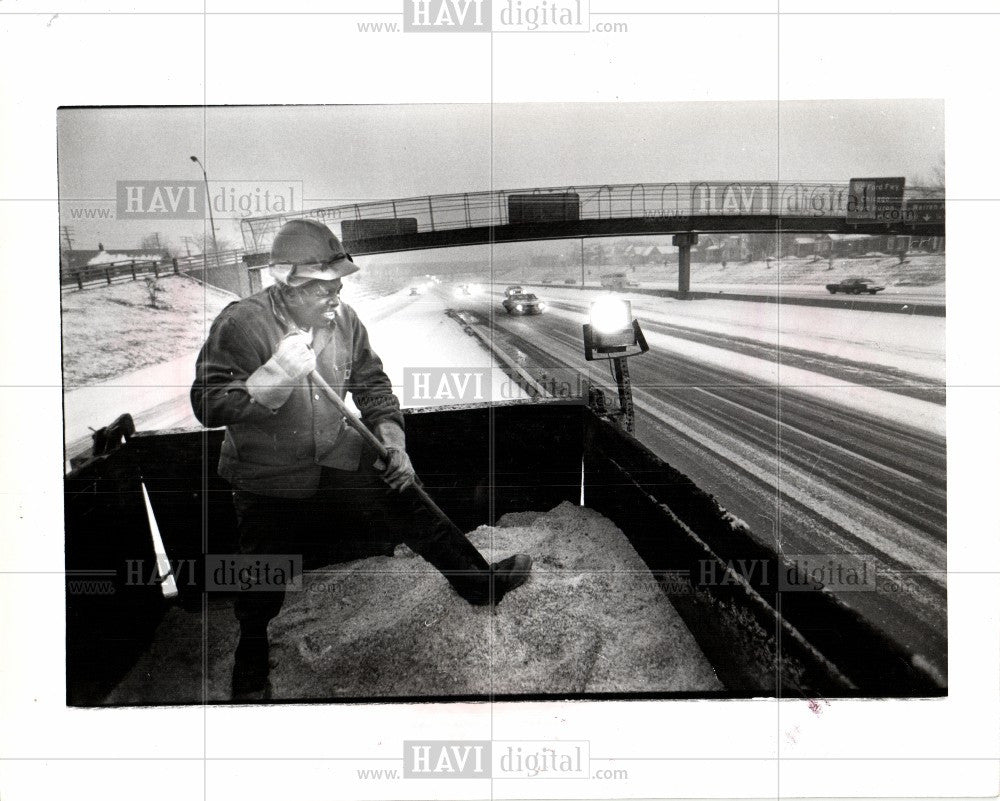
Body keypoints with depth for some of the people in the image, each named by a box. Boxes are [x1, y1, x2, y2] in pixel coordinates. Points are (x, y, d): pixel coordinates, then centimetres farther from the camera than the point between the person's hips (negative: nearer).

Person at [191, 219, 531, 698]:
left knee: (409, 507, 1)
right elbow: (207, 405, -25)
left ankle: (481, 583, 19)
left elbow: (372, 387, 6)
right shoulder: (242, 324, -21)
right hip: (268, 476, -4)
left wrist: (392, 440, -8)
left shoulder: (344, 320, -6)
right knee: (264, 584, 2)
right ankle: (251, 652, 33)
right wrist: (273, 375, -38)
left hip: (337, 458, 4)